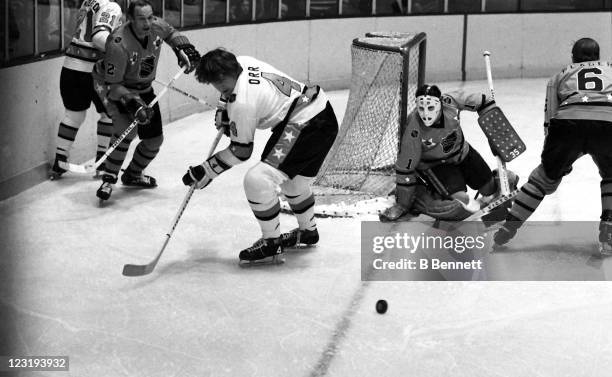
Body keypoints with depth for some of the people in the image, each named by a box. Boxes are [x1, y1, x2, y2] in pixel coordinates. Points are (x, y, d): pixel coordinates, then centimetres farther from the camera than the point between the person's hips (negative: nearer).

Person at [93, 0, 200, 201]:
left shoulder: (156, 26, -17)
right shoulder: (119, 44, -35)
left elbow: (170, 33, 11)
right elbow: (112, 85, -31)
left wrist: (184, 49, -3)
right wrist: (132, 103, -41)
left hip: (143, 87, 7)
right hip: (112, 86, -6)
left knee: (154, 139, 7)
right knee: (127, 127, -30)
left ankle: (133, 175, 33)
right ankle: (108, 179, -18)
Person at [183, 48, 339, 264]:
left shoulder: (242, 102, -23)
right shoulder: (242, 62, 0)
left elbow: (241, 151, -12)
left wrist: (206, 171, -5)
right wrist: (225, 115, 19)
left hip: (309, 127, -11)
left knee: (257, 180, -17)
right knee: (293, 180, 31)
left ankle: (272, 244, -3)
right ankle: (308, 231, 52)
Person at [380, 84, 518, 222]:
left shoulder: (450, 101, -27)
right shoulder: (413, 129, -33)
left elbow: (483, 101, -9)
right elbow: (405, 168, -27)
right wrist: (402, 205, -23)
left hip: (461, 152, 4)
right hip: (434, 164, -4)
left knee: (490, 191, 6)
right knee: (460, 199, -23)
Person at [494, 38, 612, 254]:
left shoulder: (560, 76, 31)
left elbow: (550, 118, 23)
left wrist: (560, 161, 26)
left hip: (568, 123, 1)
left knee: (545, 177, 19)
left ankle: (508, 228, 17)